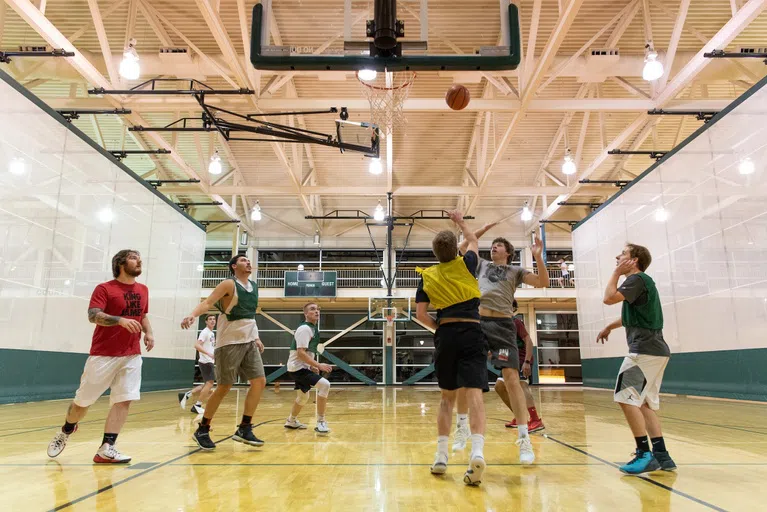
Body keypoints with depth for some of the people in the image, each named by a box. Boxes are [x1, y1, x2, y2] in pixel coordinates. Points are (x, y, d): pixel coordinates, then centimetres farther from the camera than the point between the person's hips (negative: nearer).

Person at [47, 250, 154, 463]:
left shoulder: (143, 290, 10)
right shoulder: (104, 289, -7)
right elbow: (93, 315, -19)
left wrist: (149, 332, 5)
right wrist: (121, 320, -34)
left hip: (132, 355, 4)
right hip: (103, 354, -4)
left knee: (124, 400, -7)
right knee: (83, 400, 8)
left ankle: (106, 449, -2)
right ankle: (65, 431, 37)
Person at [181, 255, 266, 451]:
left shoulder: (254, 286, 14)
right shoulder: (229, 284, -9)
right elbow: (207, 303, -20)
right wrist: (192, 315, -39)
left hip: (249, 342, 7)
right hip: (230, 343, -7)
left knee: (260, 381, -1)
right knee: (224, 387, -3)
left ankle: (244, 429, 8)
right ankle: (202, 429, 14)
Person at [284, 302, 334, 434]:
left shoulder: (312, 329, 13)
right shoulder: (305, 329, -17)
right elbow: (300, 353, -25)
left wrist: (312, 366, 17)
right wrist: (318, 365, -27)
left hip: (301, 367, 11)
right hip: (298, 367, -11)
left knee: (303, 397, 26)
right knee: (325, 384, -23)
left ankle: (291, 421, 46)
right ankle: (320, 422, -18)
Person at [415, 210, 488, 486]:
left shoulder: (427, 276, 7)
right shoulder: (465, 264, 6)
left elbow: (421, 314, 1)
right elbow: (473, 241, 28)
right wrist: (460, 222, 42)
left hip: (446, 336, 2)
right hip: (472, 334, -2)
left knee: (447, 396, 15)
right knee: (474, 394, -10)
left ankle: (441, 455, 12)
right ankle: (477, 451, -29)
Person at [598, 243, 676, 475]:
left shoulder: (637, 279, -9)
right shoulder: (642, 281, 21)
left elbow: (609, 298, -20)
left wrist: (616, 273, -7)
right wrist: (609, 327, 39)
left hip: (645, 349, -10)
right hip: (656, 350, 10)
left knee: (626, 398, -10)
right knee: (644, 403, 12)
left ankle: (645, 454, -9)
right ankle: (661, 455, 12)